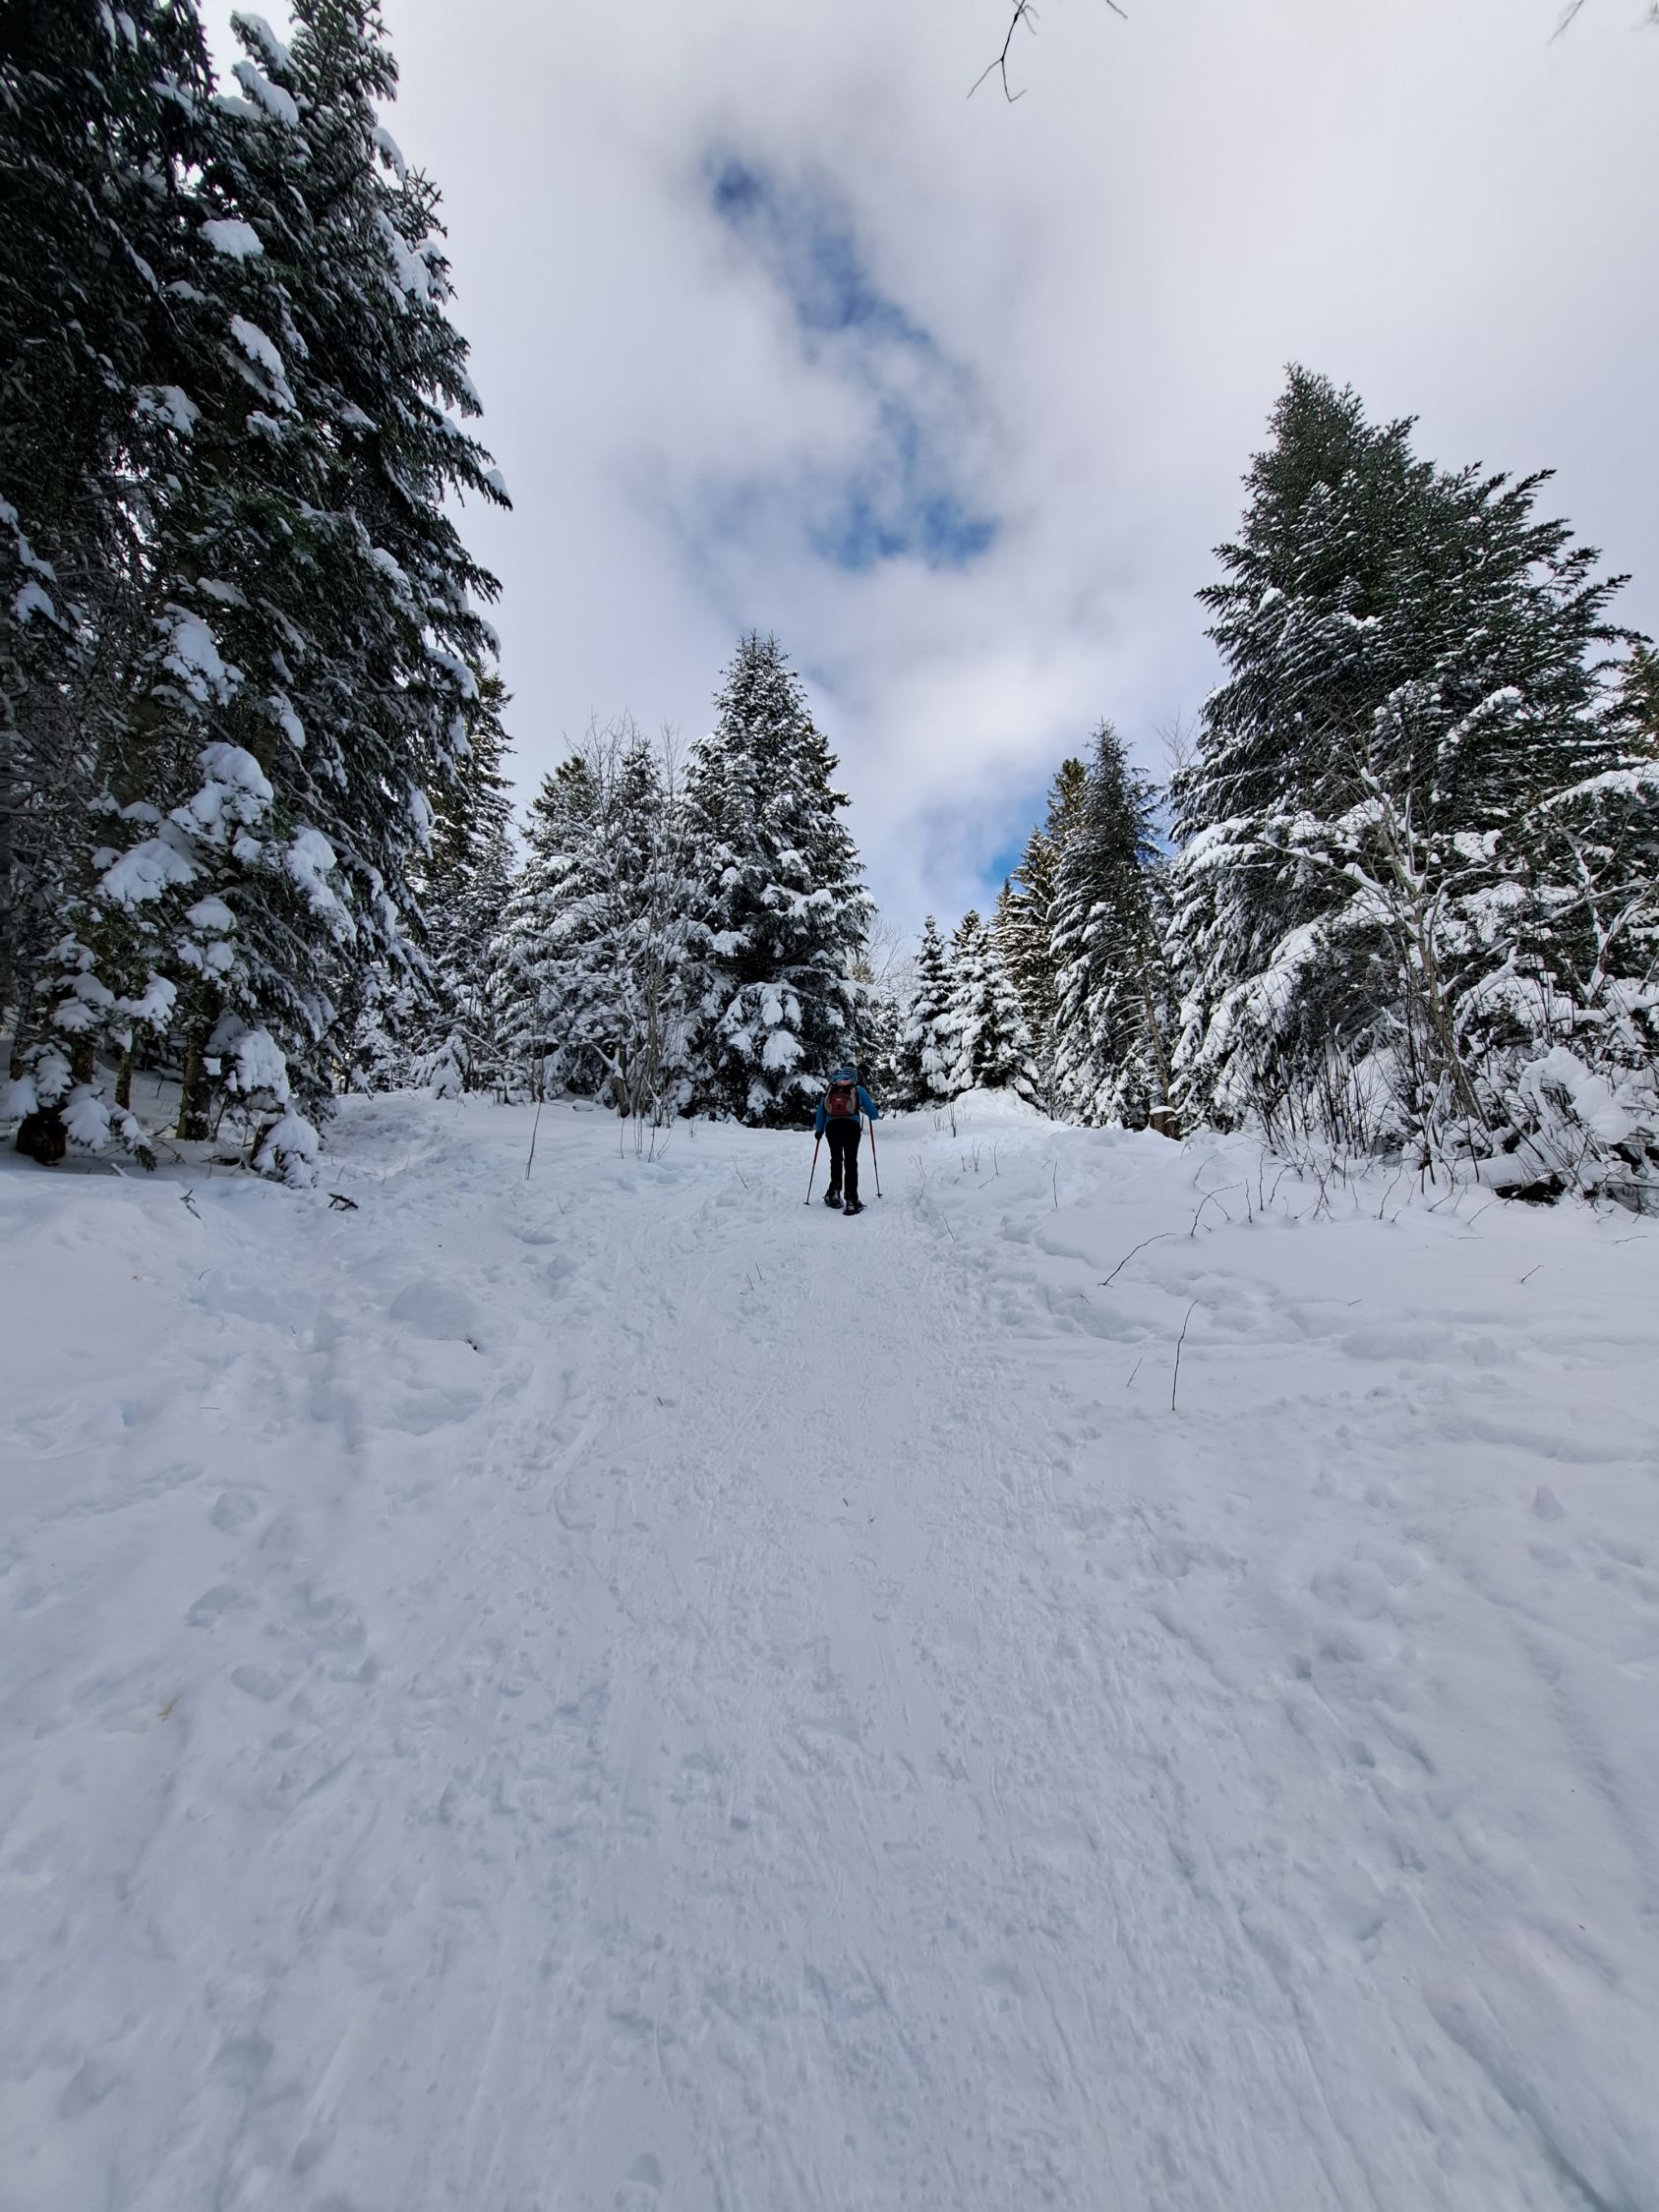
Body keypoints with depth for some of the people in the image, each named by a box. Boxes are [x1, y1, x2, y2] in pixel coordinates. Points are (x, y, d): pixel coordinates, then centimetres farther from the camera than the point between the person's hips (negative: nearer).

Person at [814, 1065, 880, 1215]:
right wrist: (877, 1112, 39)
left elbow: (821, 1112, 20)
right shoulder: (858, 1090, 15)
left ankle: (834, 1193, 14)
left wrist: (819, 1130, 32)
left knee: (836, 1159, 21)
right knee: (851, 1162, 3)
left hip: (832, 1127, 2)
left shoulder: (828, 1089, 21)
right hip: (852, 1126, -2)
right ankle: (851, 1201, -2)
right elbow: (873, 1114, 16)